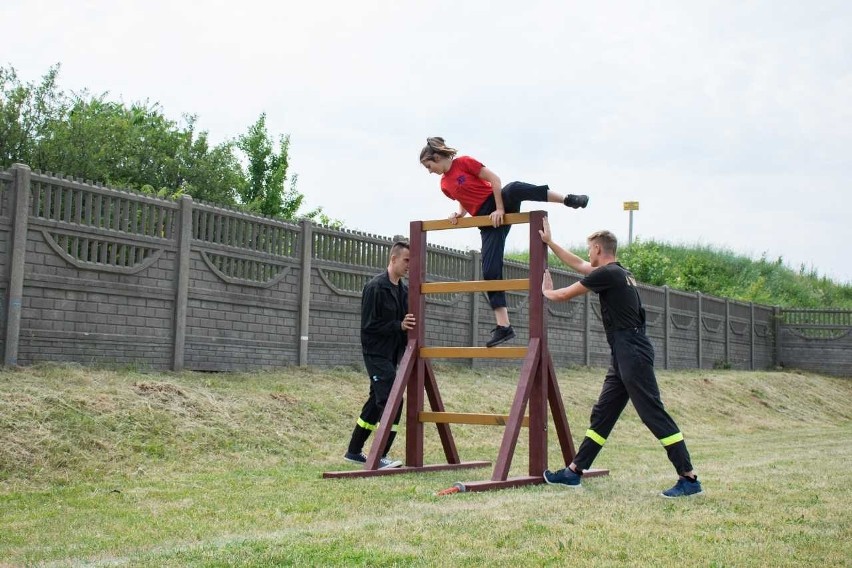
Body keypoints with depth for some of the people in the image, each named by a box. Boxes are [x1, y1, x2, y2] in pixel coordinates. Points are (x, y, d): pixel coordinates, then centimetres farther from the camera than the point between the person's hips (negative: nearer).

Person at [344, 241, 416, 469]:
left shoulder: (403, 290, 12)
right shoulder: (375, 287, -13)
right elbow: (369, 324, -17)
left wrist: (410, 326, 0)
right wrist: (399, 325, -22)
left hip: (392, 355, 9)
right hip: (376, 354, -9)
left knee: (376, 402, 14)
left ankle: (354, 451, 26)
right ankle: (380, 457, -10)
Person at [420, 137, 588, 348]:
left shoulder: (463, 162, -2)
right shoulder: (445, 185, 16)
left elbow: (494, 179, -7)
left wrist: (499, 208, -14)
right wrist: (458, 214, 5)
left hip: (500, 207, -5)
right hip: (487, 223, 5)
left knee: (514, 189, -41)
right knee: (490, 271, -7)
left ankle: (569, 200, -31)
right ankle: (503, 326, -6)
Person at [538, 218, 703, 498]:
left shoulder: (607, 274, -11)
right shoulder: (619, 273, 18)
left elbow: (565, 295, -1)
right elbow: (578, 264, 32)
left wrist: (546, 292, 21)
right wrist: (549, 242, 38)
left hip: (633, 354, -10)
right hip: (624, 356, 10)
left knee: (654, 415, -10)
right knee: (602, 415, 12)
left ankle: (689, 478, -8)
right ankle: (574, 472, 18)